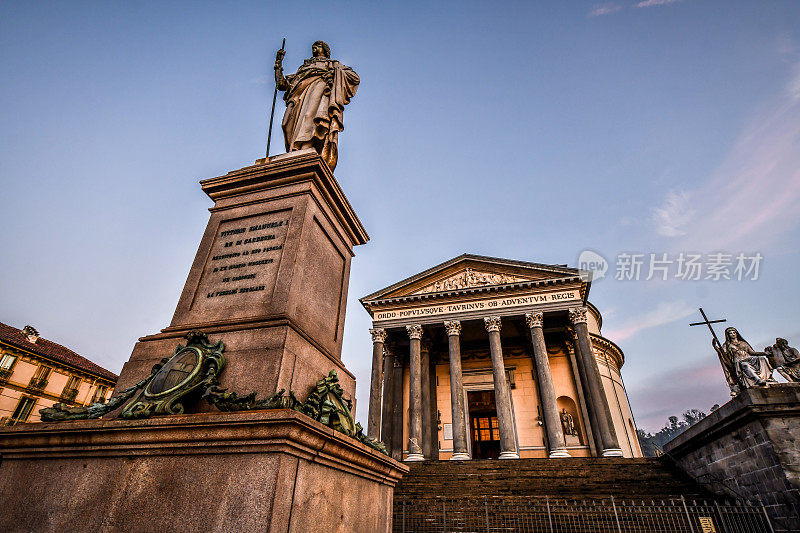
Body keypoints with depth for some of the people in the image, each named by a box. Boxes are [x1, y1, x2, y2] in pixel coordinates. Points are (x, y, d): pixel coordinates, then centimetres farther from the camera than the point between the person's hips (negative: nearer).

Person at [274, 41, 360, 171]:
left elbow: (355, 77, 15)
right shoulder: (303, 67, 42)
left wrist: (335, 72, 2)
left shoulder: (333, 64, 33)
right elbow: (282, 84, 36)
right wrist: (278, 62, 29)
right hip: (301, 92, 4)